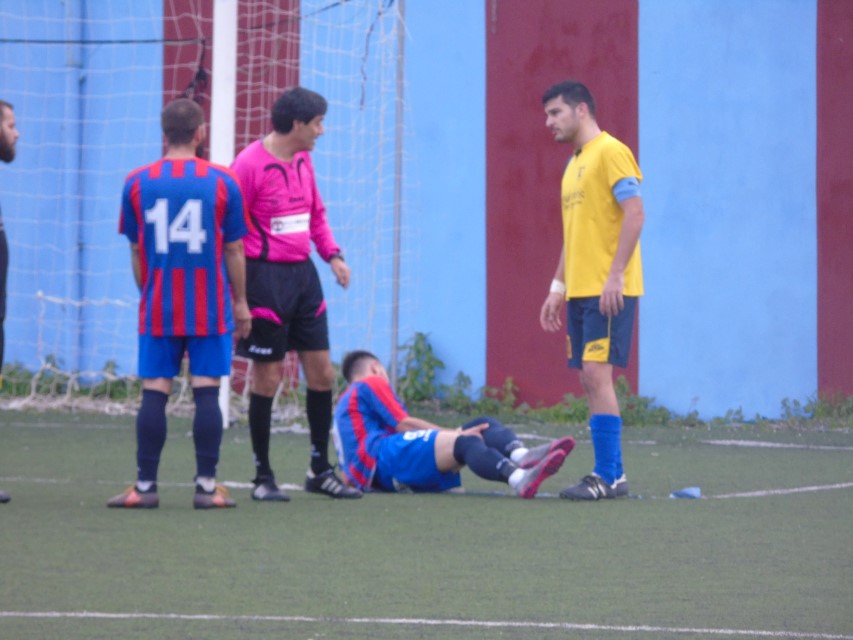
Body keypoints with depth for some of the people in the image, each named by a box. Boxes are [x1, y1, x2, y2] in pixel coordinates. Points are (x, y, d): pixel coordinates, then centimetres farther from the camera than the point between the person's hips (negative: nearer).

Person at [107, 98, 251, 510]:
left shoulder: (137, 183, 1)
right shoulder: (222, 182, -3)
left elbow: (136, 251, 7)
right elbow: (234, 250, 1)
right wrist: (240, 302, 10)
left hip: (157, 309, 1)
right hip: (211, 309, -1)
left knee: (154, 393, 2)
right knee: (206, 392, 0)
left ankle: (145, 486, 1)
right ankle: (207, 487, -1)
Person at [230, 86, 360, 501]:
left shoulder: (303, 160, 11)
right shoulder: (250, 165, -13)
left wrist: (332, 253, 8)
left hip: (303, 274, 8)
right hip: (266, 277, -8)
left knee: (322, 373, 7)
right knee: (267, 378, -2)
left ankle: (320, 471, 19)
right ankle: (263, 478, 8)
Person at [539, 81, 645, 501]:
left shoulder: (610, 153, -8)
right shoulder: (574, 164, 20)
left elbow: (634, 213, -16)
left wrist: (614, 276, -21)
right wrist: (558, 286, 19)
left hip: (608, 291, -9)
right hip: (580, 290, 9)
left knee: (597, 375, -14)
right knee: (590, 381, 6)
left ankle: (607, 478, -14)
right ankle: (612, 474, 10)